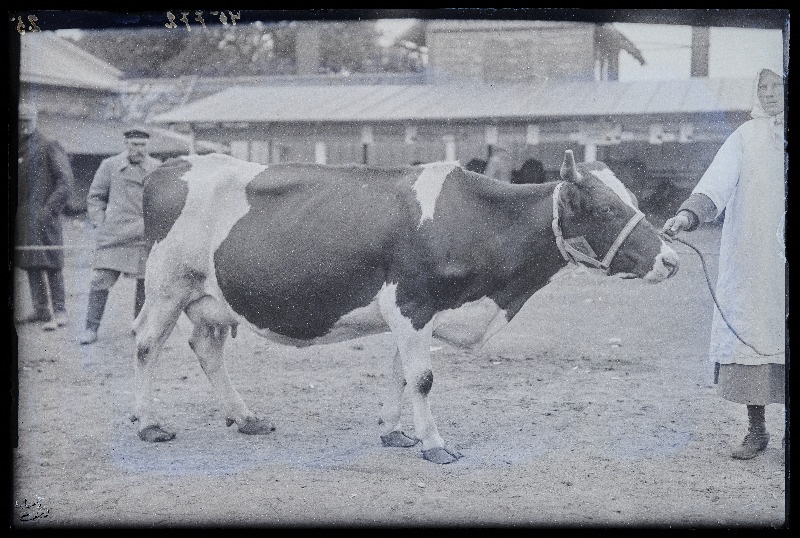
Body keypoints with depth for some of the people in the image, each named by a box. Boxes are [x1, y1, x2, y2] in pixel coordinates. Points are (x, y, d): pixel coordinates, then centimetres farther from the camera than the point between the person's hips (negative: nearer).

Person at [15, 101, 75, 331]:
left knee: (50, 263, -8)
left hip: (42, 214, -7)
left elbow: (66, 181, -9)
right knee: (30, 264, 9)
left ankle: (59, 312, -7)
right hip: (22, 217, 7)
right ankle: (41, 309, 16)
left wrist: (50, 209, -16)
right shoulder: (18, 149, 15)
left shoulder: (49, 147, -4)